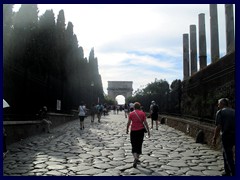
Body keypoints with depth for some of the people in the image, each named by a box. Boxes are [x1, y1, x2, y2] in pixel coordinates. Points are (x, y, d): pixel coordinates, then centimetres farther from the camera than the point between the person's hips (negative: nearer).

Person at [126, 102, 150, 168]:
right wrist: (148, 131, 3)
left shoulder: (131, 114, -3)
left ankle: (135, 158, -18)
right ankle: (137, 159, 22)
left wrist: (127, 129, 13)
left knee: (134, 145, 4)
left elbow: (128, 123, -3)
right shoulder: (142, 113, -2)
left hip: (133, 131, -1)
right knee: (139, 145, 15)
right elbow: (145, 122, -3)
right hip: (141, 130, 1)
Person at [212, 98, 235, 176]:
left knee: (229, 156, 2)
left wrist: (214, 139, -6)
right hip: (234, 135, 7)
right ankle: (227, 172, 30)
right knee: (226, 154, 21)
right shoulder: (233, 111, 12)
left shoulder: (220, 112, -6)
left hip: (226, 135, -7)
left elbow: (218, 127, -13)